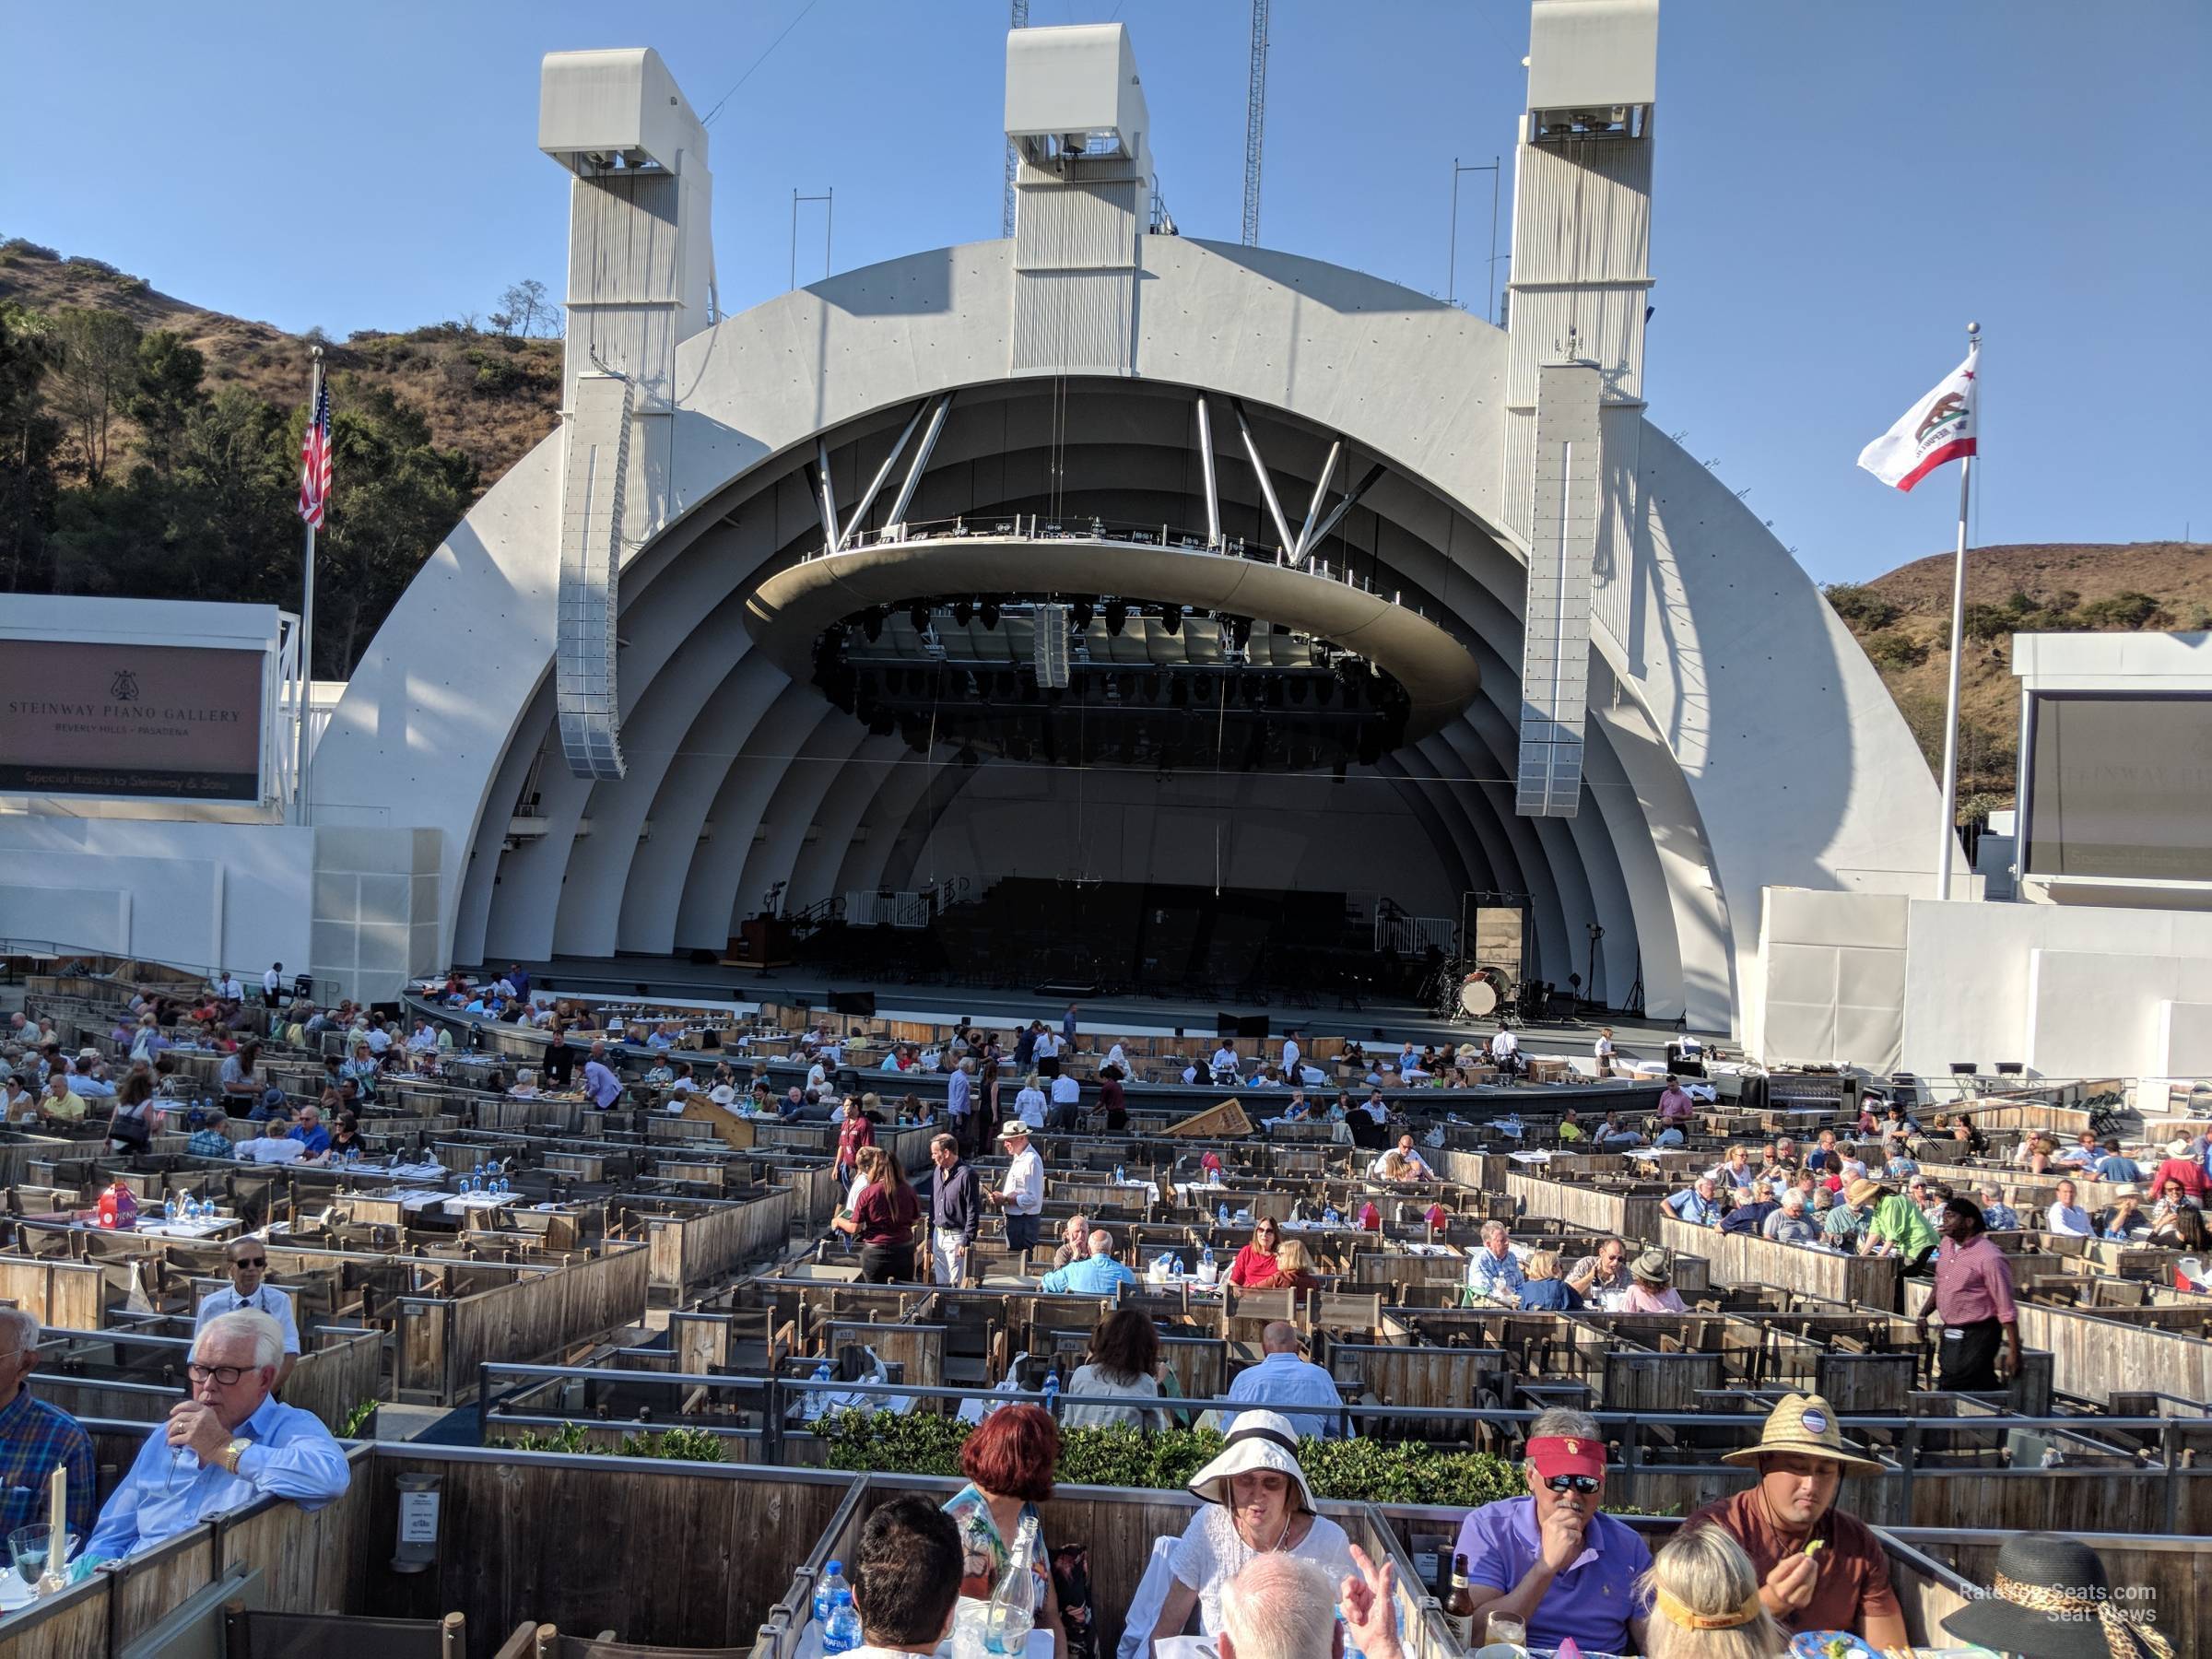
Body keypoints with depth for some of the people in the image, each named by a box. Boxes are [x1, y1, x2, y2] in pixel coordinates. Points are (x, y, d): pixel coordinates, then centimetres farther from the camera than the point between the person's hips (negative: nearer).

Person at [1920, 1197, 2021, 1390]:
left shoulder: (1990, 1258, -20)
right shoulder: (1946, 1244, 5)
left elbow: (2006, 1310, -19)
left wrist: (2013, 1351, -19)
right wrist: (1924, 1314, 13)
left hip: (1976, 1336, -8)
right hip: (1950, 1333, 8)